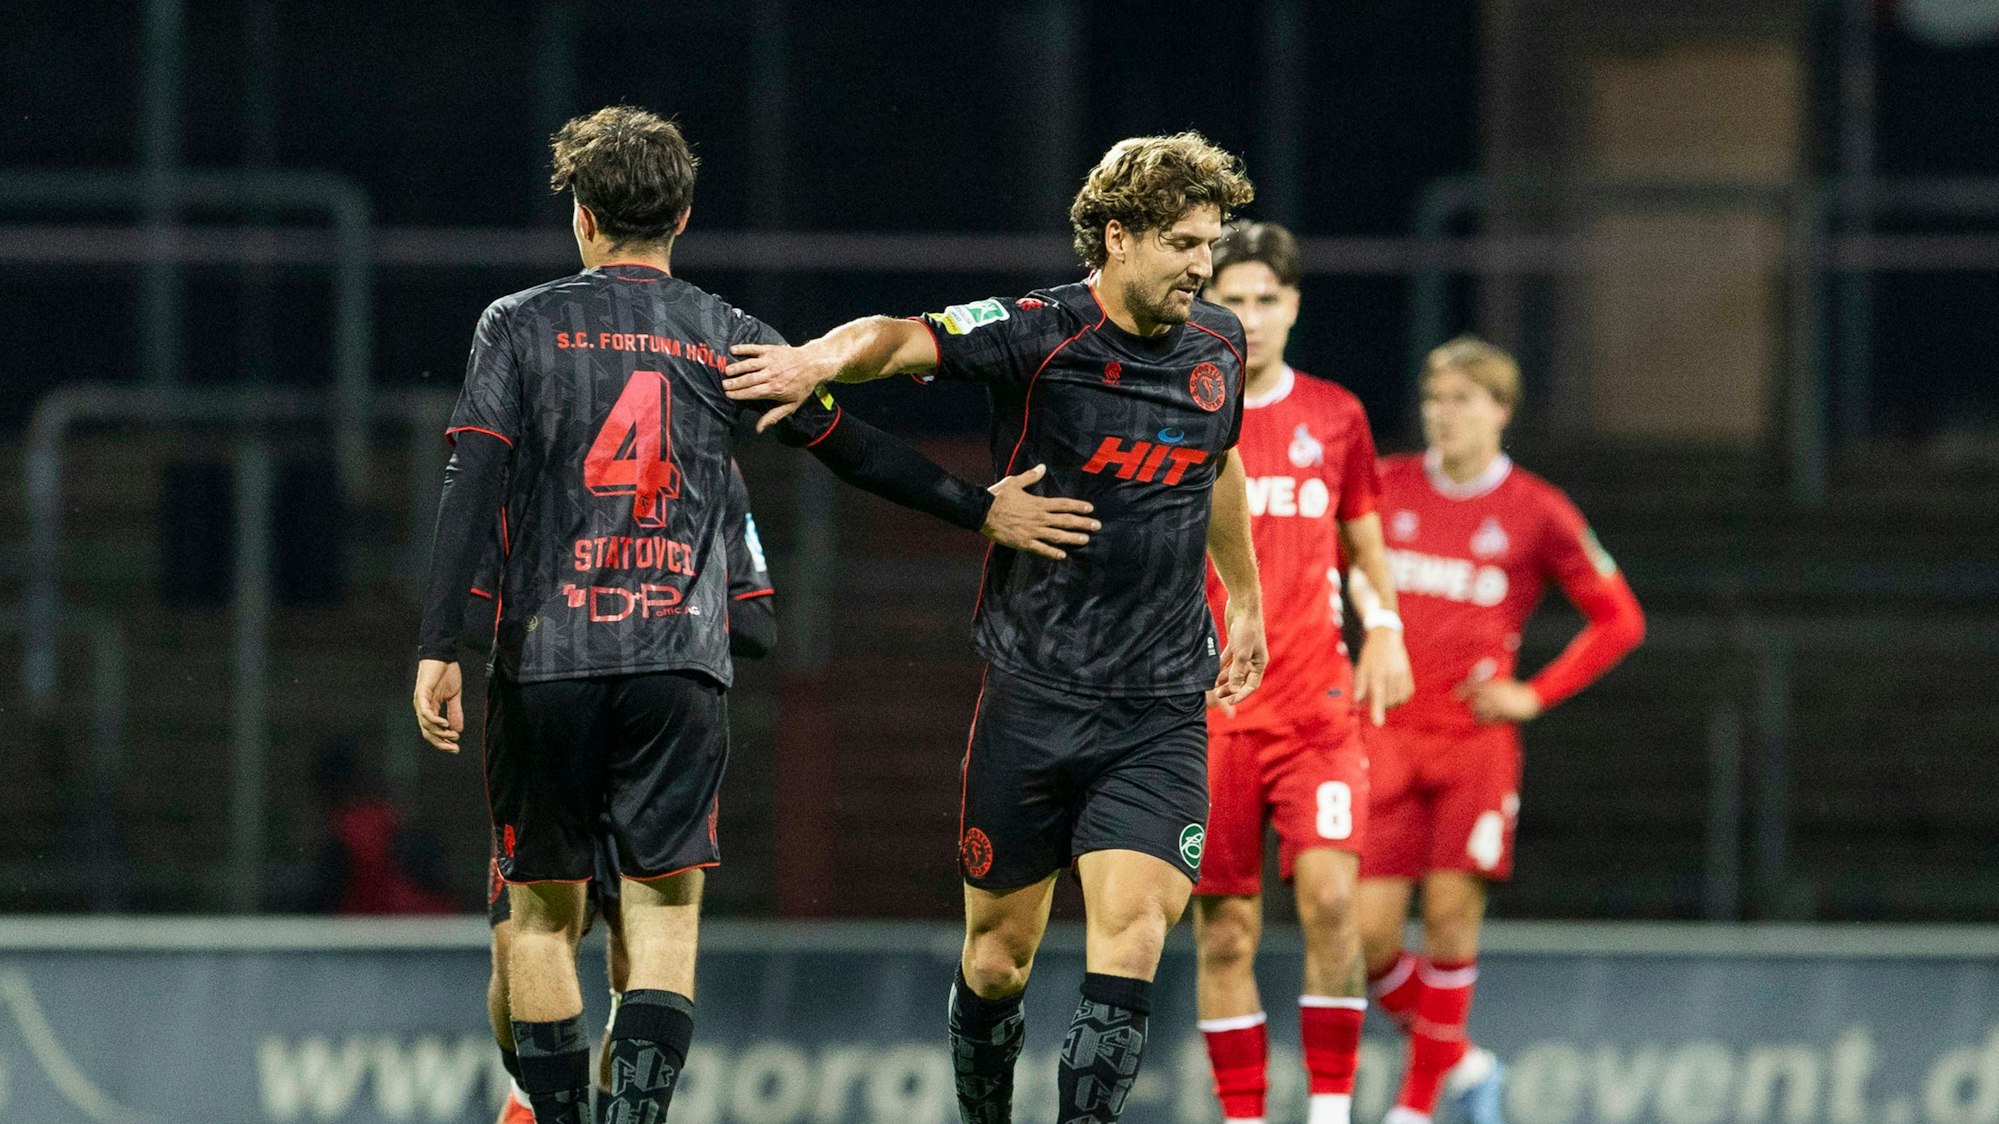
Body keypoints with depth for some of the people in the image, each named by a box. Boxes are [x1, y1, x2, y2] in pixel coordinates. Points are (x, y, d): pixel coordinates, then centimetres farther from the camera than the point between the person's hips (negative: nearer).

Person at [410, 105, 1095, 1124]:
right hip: (678, 662, 0)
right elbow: (854, 450, 11)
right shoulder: (728, 339, 8)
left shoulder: (521, 325, 4)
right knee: (664, 910, 0)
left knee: (544, 914, 9)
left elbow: (470, 487, -4)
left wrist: (438, 648, -6)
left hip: (544, 657, 0)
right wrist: (982, 511, 21)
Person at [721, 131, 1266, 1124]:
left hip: (1162, 707, 3)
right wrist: (822, 360, -48)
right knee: (999, 950, 6)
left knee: (1130, 938, -15)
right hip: (1033, 695, -3)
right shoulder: (1038, 334, -10)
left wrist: (1246, 601, 35)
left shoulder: (1218, 344, 7)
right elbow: (903, 338, -26)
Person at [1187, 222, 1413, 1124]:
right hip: (1210, 708, 0)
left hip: (1317, 700, 0)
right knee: (1226, 929, -1)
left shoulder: (1335, 417, 8)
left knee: (1329, 895, -16)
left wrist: (1384, 629, 6)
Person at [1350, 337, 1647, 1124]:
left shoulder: (1537, 513, 2)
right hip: (1385, 736, 2)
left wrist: (1535, 695, 0)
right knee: (1368, 933, -5)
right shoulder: (1387, 487, 7)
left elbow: (1619, 619, 8)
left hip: (1475, 735, -2)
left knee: (1451, 913, -12)